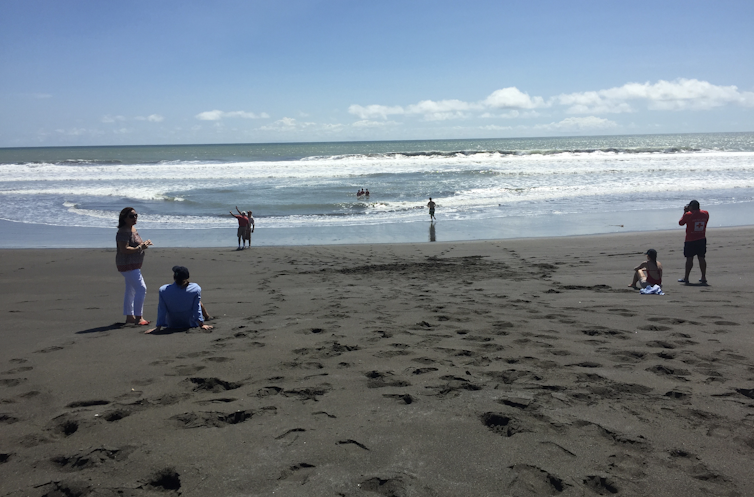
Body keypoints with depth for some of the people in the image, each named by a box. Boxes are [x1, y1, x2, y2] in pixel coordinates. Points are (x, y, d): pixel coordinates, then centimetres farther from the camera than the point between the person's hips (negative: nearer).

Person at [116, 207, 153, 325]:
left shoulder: (133, 229, 13)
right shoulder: (123, 231, -18)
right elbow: (124, 249, -26)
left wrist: (144, 244, 6)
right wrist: (140, 248, -26)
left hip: (133, 265, 11)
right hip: (127, 265, -11)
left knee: (131, 290, 15)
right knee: (141, 289, -14)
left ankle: (129, 317, 24)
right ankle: (138, 317, -11)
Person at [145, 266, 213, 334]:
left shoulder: (163, 290, -20)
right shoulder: (195, 288, -22)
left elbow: (162, 311, -14)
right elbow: (197, 309, -17)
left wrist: (158, 327, -8)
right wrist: (201, 324, -10)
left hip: (172, 325, 1)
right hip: (191, 323, -1)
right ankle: (206, 317, 54)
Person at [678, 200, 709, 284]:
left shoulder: (688, 214, -13)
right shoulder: (705, 214, 2)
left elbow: (680, 223, 1)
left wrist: (685, 212, 9)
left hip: (690, 240, -5)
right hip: (702, 239, 5)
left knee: (689, 258, -1)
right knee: (701, 258, 8)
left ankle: (686, 278, 4)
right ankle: (703, 278, 10)